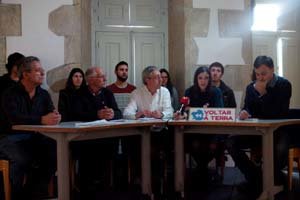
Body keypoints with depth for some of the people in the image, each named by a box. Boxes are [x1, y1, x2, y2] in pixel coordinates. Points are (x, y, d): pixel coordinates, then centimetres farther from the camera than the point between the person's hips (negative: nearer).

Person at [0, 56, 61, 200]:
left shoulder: (43, 95, 9)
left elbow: (52, 115, -1)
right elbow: (14, 118, -26)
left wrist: (55, 117, -29)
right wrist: (41, 120, -41)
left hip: (34, 138, 5)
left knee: (56, 153, -20)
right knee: (21, 159, -34)